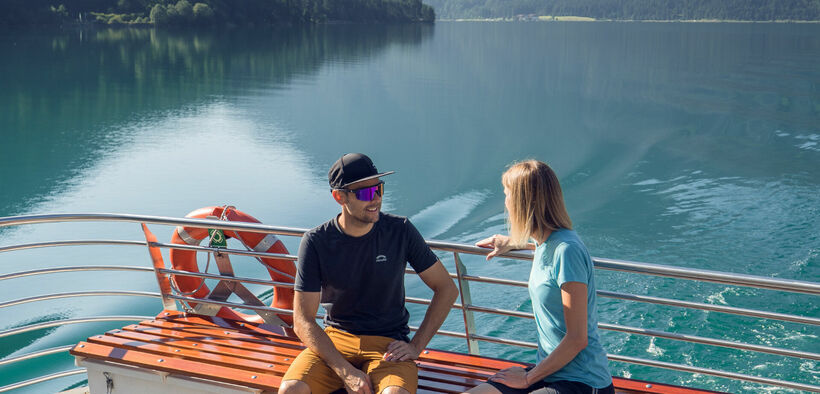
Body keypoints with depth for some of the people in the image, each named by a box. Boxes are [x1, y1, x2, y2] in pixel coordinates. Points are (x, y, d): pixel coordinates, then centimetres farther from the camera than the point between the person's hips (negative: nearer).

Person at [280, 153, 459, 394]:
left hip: (389, 344, -1)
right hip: (334, 340, 1)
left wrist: (416, 346, -5)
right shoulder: (316, 242, -7)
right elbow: (303, 320, -9)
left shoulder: (400, 231, -3)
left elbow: (447, 289, 5)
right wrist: (346, 372, -19)